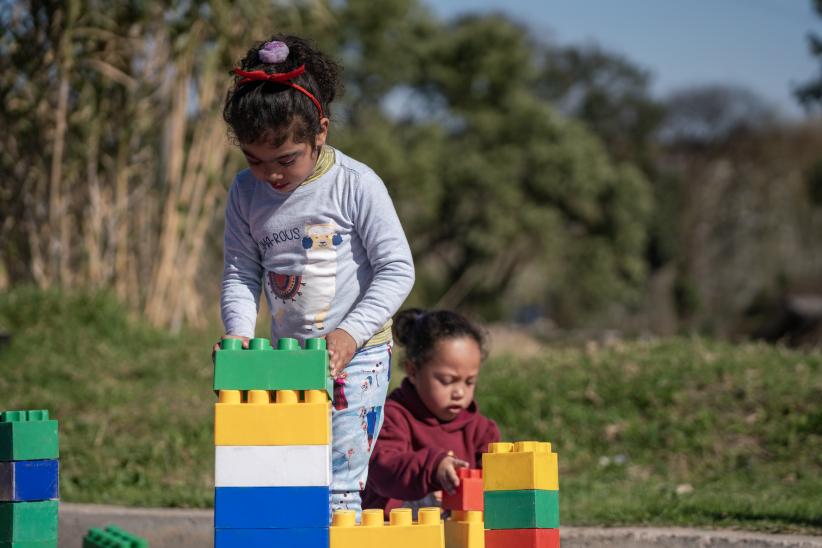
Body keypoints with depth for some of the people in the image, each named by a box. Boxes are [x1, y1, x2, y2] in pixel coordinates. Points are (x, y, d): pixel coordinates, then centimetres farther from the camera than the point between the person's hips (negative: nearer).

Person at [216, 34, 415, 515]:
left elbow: (397, 269, -8)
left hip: (357, 354, -5)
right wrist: (239, 332, -9)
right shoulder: (246, 192, 2)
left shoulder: (356, 185, -11)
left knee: (336, 489, -8)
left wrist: (351, 333, -18)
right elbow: (240, 273, 9)